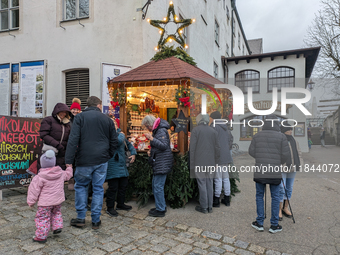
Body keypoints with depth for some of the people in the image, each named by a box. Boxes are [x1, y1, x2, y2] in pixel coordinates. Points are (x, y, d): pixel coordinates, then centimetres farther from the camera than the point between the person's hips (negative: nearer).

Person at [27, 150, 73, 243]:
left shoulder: (39, 177, -15)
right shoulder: (61, 173, -2)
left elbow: (34, 190, -10)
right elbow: (67, 175, 20)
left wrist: (31, 201, 3)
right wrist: (69, 168, 40)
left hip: (45, 202, -5)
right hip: (58, 200, 5)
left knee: (43, 218, 7)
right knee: (56, 213, 29)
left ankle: (41, 236, 16)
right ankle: (57, 227, 22)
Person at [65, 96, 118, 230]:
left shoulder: (80, 117, -1)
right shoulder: (107, 119, 7)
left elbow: (73, 140, -10)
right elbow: (114, 141, 8)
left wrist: (69, 161, -10)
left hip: (84, 160, -2)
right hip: (102, 160, 2)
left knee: (80, 186, 16)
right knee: (98, 188, 10)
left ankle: (81, 218, 19)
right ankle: (96, 221, 17)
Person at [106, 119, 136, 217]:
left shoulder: (120, 135, 15)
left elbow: (129, 145, 25)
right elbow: (118, 141, -29)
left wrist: (133, 154, 11)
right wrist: (121, 134, -12)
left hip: (122, 166, 8)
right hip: (113, 167, -8)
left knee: (123, 186, 17)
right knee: (113, 188, -2)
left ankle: (120, 204, 34)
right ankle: (110, 208, 14)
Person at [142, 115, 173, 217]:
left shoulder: (162, 131, -14)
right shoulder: (156, 131, 17)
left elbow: (164, 146, -23)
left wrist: (152, 139, -27)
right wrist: (151, 152, 12)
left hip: (162, 163, -11)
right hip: (159, 163, 11)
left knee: (158, 186, -5)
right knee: (155, 185, 17)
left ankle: (160, 210, 6)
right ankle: (161, 206, 28)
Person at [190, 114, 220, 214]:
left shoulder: (196, 130, -5)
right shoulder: (213, 131, 8)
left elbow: (192, 148, -8)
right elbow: (217, 148, 9)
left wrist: (191, 164, -3)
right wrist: (215, 162, 17)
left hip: (199, 162, -4)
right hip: (210, 162, 4)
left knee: (202, 184, 2)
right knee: (209, 184, 11)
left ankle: (204, 207, 10)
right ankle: (209, 206, 19)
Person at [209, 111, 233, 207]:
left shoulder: (214, 127, -9)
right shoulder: (225, 128, 17)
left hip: (218, 157, -8)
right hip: (226, 157, 8)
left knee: (218, 179, -3)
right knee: (226, 177, 13)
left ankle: (216, 200, 5)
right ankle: (227, 199, 21)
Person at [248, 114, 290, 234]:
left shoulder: (257, 136, -1)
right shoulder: (281, 136, -6)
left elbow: (251, 152, 2)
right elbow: (285, 154, -5)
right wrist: (279, 163, 13)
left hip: (259, 171, 1)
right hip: (275, 172, -1)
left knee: (259, 196, 13)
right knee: (275, 197, 11)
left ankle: (259, 223, 19)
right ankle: (274, 225, 18)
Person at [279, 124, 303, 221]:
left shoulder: (294, 141, 12)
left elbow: (299, 153, 18)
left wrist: (300, 164, 10)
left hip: (292, 168, 6)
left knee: (289, 188, 12)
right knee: (281, 189, -5)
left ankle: (285, 207, 25)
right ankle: (279, 209, 7)